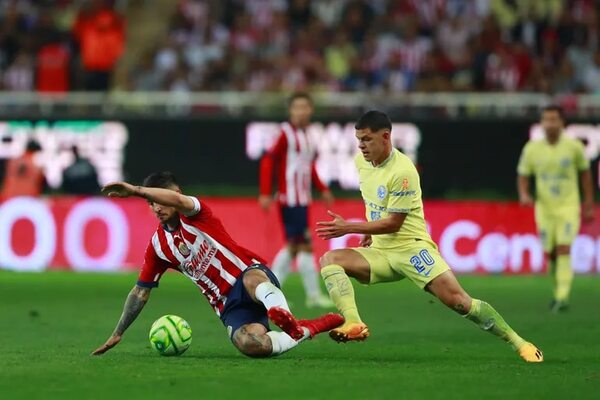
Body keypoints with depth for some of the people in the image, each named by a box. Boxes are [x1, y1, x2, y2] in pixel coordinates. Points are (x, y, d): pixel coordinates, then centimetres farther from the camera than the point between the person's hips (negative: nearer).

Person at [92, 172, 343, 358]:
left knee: (252, 279, -44)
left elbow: (177, 199, -30)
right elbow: (141, 291, 18)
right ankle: (307, 329, -16)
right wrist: (117, 334, 18)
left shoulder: (195, 215, -4)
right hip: (228, 305, 4)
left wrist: (134, 190, -40)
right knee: (250, 345, -31)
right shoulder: (158, 245, 10)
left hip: (252, 274, -4)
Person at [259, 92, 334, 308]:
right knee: (305, 245, -7)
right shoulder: (286, 133, -11)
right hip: (291, 199, -9)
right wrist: (265, 194, -18)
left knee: (293, 246, 11)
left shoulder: (306, 135, 13)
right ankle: (313, 294, -1)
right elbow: (268, 161, -14)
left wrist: (323, 189, 21)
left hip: (302, 200, 9)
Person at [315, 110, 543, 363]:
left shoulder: (402, 171, -18)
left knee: (458, 300, -20)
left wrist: (348, 228, -18)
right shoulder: (361, 161, 5)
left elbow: (393, 223, -18)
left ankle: (518, 342, -6)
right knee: (329, 260, -18)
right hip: (379, 253, 7)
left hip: (412, 247, -7)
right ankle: (353, 324, -36)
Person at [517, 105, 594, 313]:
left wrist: (589, 203, 10)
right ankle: (559, 290, 28)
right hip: (544, 208, 2)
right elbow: (523, 175, 7)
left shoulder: (574, 147, -5)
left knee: (564, 250, -16)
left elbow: (585, 172, 8)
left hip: (568, 207, -2)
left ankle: (562, 298, -19)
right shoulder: (532, 149, -2)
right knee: (550, 254, 5)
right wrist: (524, 194, -14)